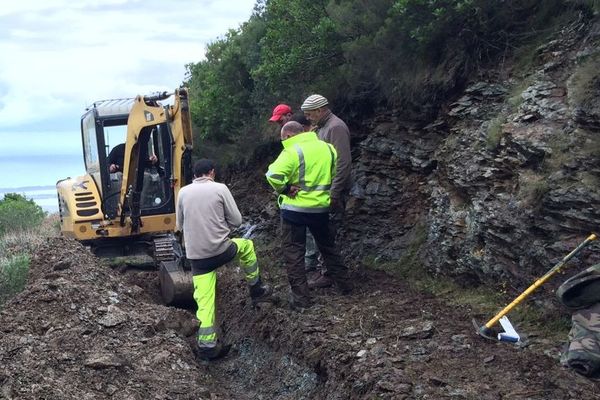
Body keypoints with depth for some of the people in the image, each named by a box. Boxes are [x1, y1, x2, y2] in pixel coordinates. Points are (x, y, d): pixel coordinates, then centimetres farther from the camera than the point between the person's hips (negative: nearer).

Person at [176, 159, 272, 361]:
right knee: (247, 245, 28)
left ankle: (207, 344, 6)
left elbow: (179, 225, 14)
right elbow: (236, 220, -2)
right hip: (220, 249, -2)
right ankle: (256, 289, 38)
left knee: (205, 300, 8)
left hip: (195, 255, 3)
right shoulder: (220, 188, -5)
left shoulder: (183, 192, 5)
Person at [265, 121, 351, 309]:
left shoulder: (293, 151, -15)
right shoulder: (328, 148, 5)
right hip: (321, 207, 6)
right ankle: (344, 284, 30)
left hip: (295, 209, -6)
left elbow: (273, 176, -27)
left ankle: (301, 296, 3)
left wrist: (284, 189, -12)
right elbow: (335, 174, 16)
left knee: (293, 252, 4)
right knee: (328, 246, 23)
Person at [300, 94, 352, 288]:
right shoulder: (322, 127, 16)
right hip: (324, 189, 9)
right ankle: (326, 268, 22)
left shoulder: (336, 127, -15)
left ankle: (329, 274, 3)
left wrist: (334, 193, -22)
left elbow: (343, 163, -21)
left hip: (333, 190, -9)